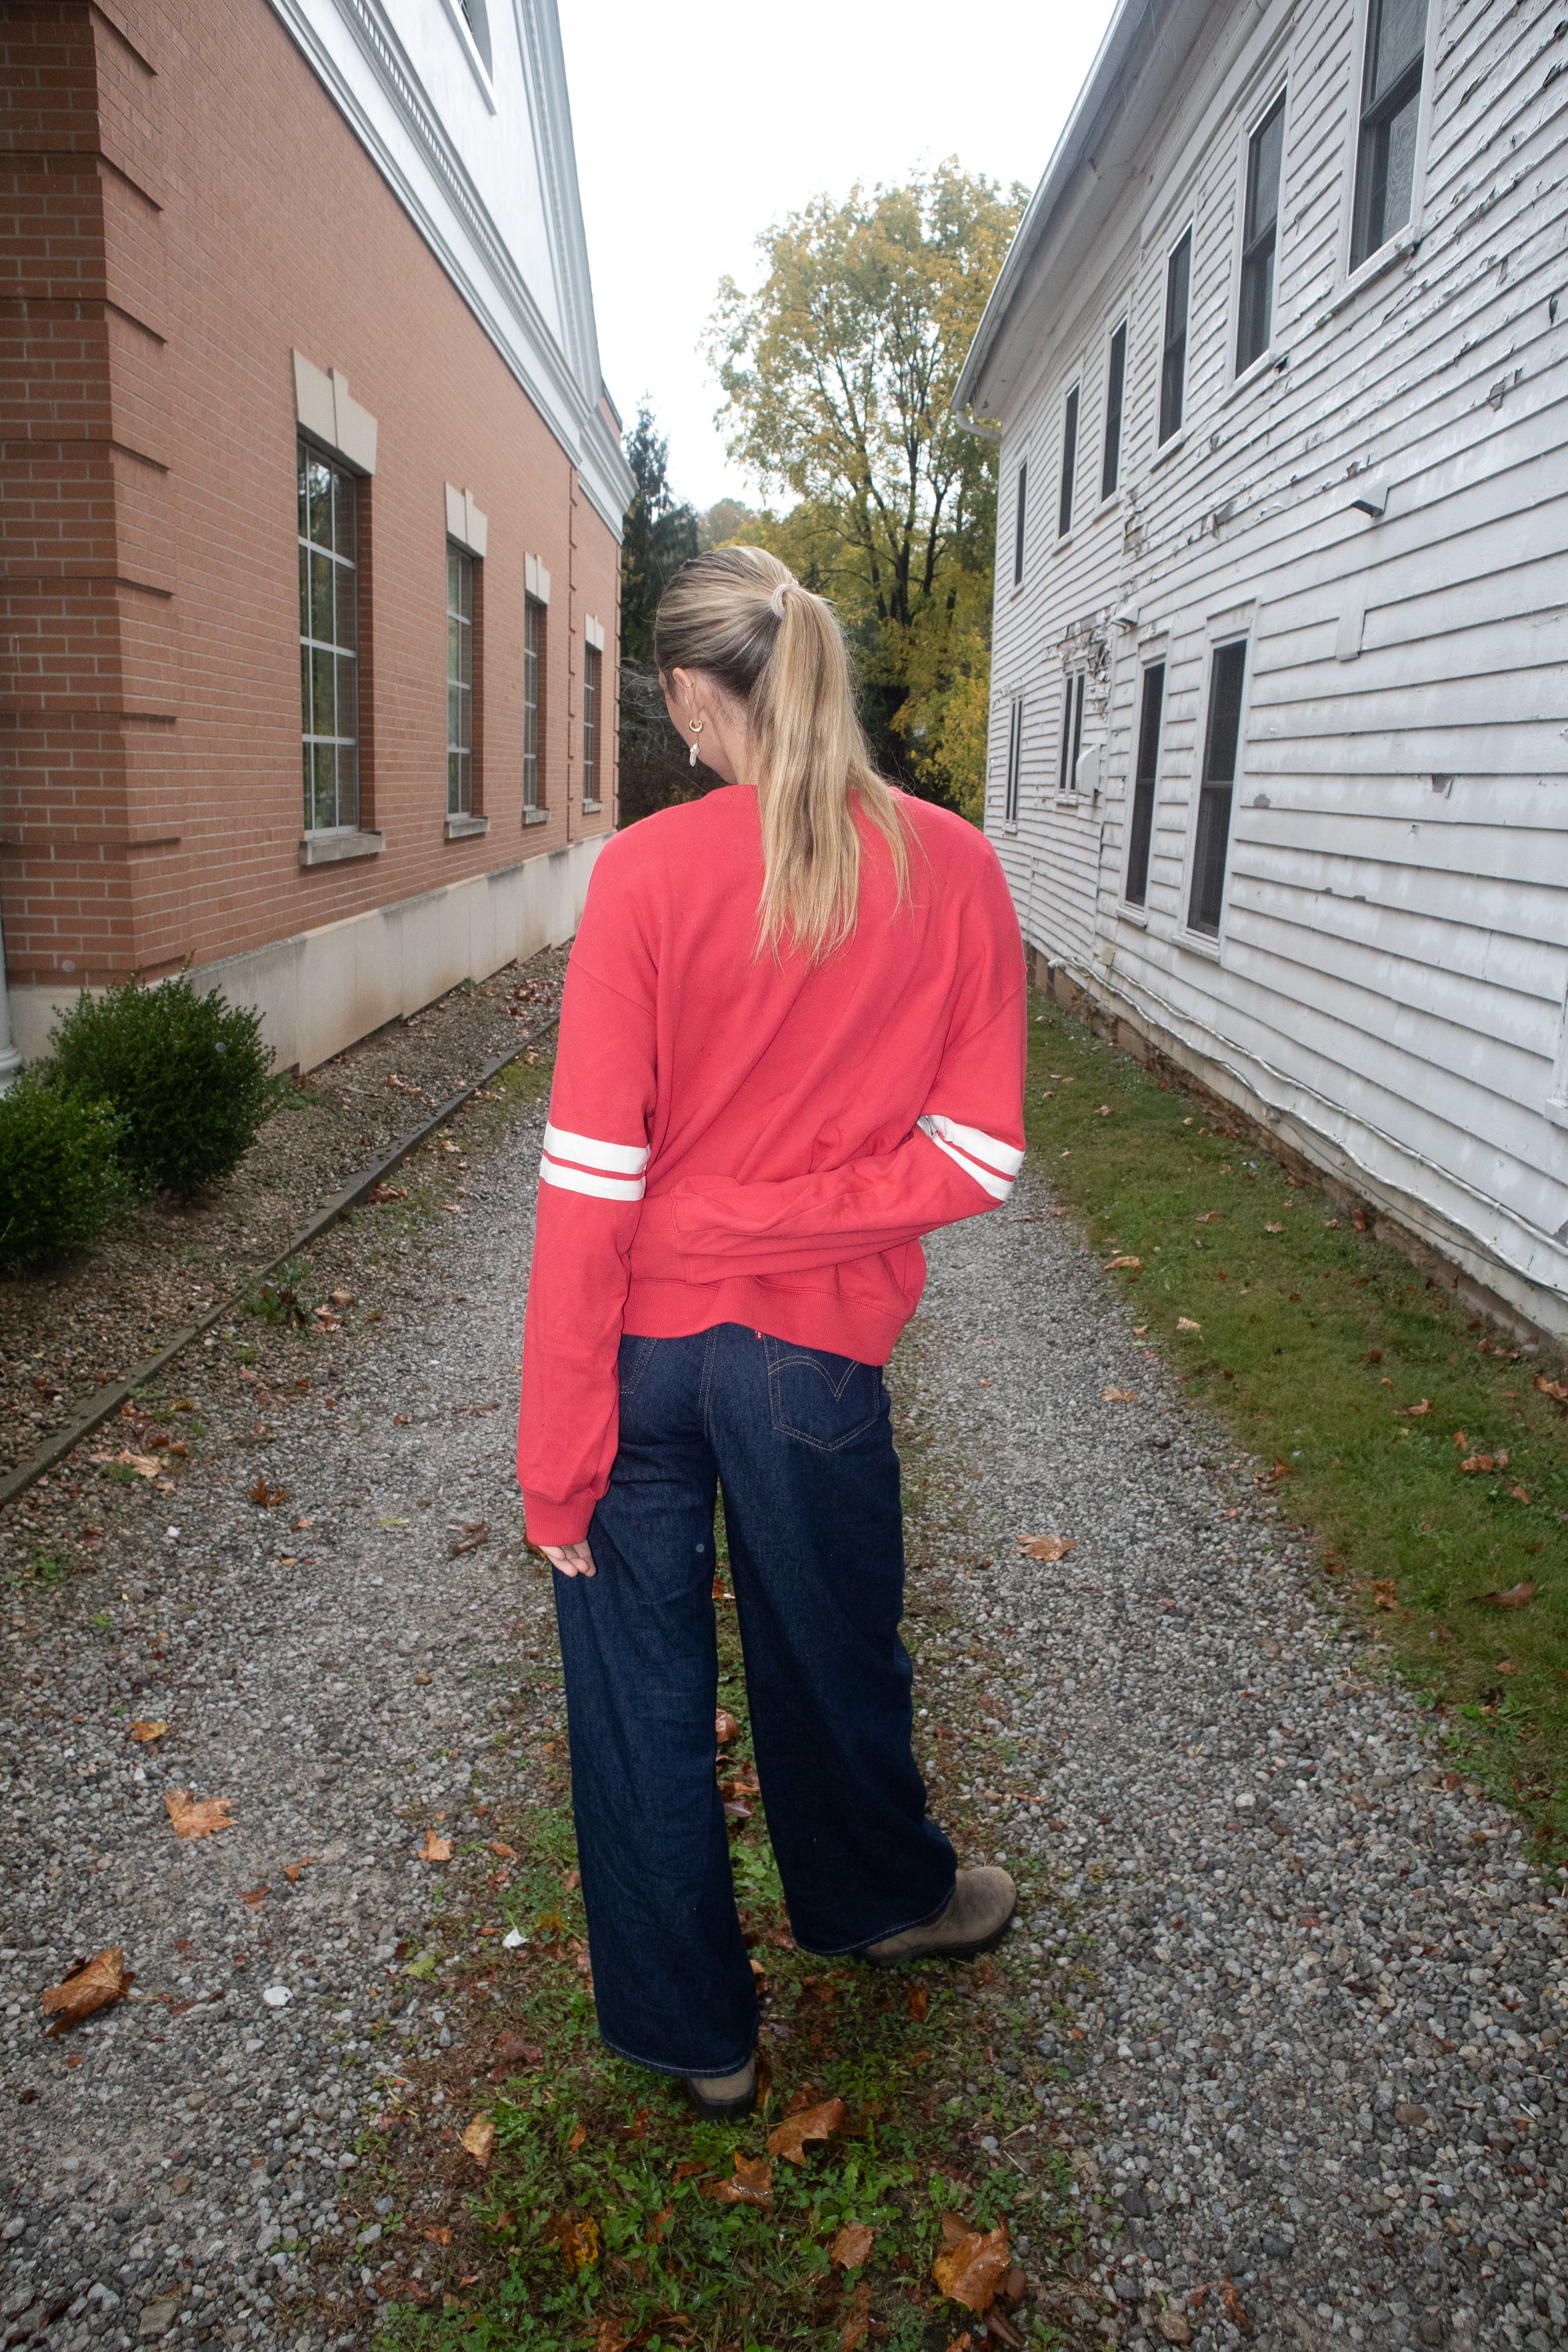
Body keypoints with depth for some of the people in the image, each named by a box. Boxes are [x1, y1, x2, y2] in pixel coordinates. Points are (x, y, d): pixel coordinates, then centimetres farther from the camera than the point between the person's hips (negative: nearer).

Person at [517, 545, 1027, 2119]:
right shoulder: (956, 869, -5)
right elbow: (975, 1155, -7)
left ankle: (692, 2029, 38)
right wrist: (790, 1212, -6)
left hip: (642, 1336, -1)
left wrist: (557, 1456, -9)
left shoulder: (648, 871, -13)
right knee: (833, 1654, 26)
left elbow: (590, 1181, -15)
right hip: (815, 1346, 2)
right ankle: (880, 1898, 54)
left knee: (643, 1688, 18)